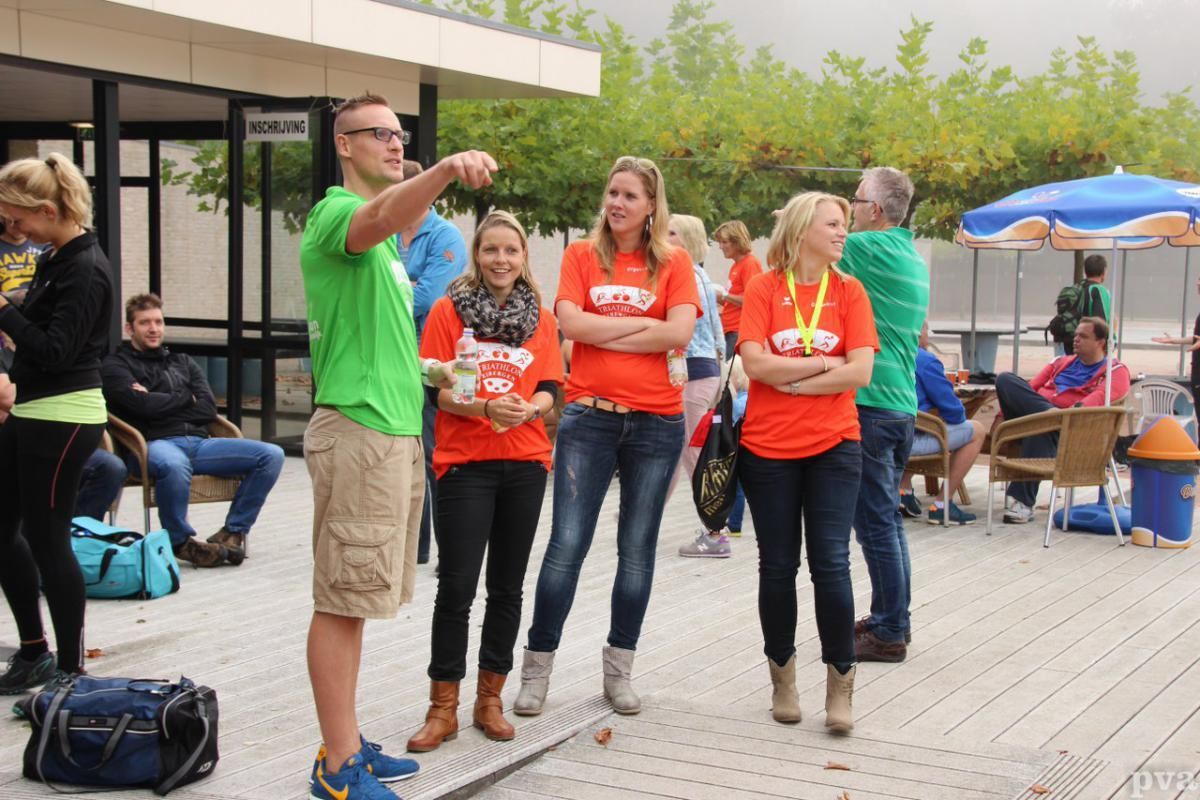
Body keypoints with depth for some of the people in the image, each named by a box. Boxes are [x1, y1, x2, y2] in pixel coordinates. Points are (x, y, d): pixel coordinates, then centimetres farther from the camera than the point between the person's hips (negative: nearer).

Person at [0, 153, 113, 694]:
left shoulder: (85, 269, -17)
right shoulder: (54, 259, 11)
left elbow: (53, 351, -22)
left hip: (61, 417, -10)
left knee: (46, 538, -3)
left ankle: (70, 669, 9)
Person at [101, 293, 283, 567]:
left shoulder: (183, 362, 26)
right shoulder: (116, 365, 11)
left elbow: (208, 409, 10)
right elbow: (142, 405, -9)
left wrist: (161, 403, 0)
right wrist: (184, 398, 6)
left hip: (198, 441, 6)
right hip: (153, 444, -5)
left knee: (271, 455, -13)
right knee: (174, 465, -44)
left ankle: (233, 531, -4)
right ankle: (180, 541, -18)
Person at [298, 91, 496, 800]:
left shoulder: (386, 241, 20)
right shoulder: (336, 212, -11)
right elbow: (381, 218, -36)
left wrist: (423, 370, 19)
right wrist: (446, 170, -52)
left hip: (397, 431, 10)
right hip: (358, 429, -10)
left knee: (354, 600, 14)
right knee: (343, 601, -6)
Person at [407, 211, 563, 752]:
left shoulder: (541, 318, 9)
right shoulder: (448, 311, 0)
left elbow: (550, 389, 4)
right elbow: (436, 387, -5)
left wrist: (528, 408, -18)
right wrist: (486, 407, -22)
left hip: (525, 465, 3)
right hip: (465, 463, -3)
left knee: (507, 586, 9)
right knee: (456, 586, -4)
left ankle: (489, 698, 21)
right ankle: (443, 708, 5)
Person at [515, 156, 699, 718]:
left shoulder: (674, 262, 4)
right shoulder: (582, 255, 6)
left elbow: (680, 333, -10)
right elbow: (570, 323, -9)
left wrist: (604, 333, -9)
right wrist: (642, 323, -7)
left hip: (656, 421, 1)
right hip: (589, 417, -1)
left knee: (637, 551, 8)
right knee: (566, 545, -4)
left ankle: (619, 669, 21)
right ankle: (537, 667, 7)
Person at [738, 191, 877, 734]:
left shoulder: (849, 292, 2)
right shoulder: (763, 289, -1)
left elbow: (859, 372, -8)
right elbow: (756, 364, -13)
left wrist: (791, 380, -10)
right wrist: (822, 364, -9)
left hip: (833, 447, 0)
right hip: (768, 449, 0)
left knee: (830, 563, -4)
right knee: (778, 566, 8)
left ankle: (839, 685, 8)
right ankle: (782, 678, 23)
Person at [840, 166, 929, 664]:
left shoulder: (870, 247, -14)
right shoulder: (913, 258, 14)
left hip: (870, 404, -9)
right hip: (902, 404, 9)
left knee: (876, 522, -3)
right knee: (886, 518, 17)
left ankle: (889, 635, 3)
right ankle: (890, 620, 26)